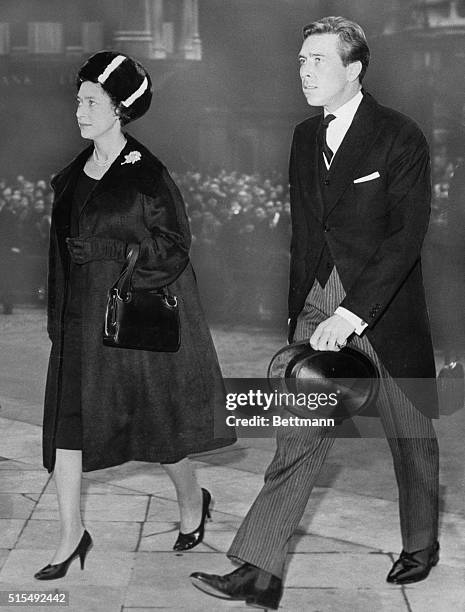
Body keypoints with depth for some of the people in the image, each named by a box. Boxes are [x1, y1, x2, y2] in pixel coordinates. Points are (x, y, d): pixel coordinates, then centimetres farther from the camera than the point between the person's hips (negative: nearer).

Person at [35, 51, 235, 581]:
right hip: (80, 321, 6)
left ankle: (192, 501, 33)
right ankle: (71, 535, 12)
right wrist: (59, 315, 10)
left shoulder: (146, 174, -10)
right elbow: (63, 248, 13)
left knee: (153, 419, 7)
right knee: (65, 422, 1)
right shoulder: (72, 175, 9)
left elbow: (172, 247, -10)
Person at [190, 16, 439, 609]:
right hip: (319, 309, 4)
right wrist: (298, 312, 16)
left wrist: (351, 314, -26)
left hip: (385, 312, -4)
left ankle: (420, 546, 35)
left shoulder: (400, 137, -12)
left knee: (411, 438, 13)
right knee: (298, 438, -3)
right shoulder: (305, 137, 8)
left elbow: (407, 236, -19)